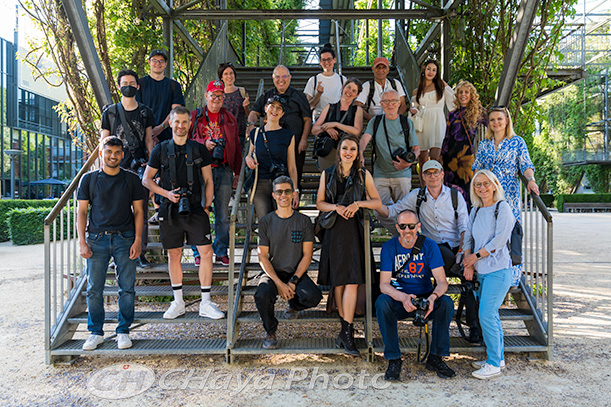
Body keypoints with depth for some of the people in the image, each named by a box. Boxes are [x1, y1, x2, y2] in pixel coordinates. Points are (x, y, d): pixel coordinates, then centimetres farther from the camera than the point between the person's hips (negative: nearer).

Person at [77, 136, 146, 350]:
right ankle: (96, 332, 18)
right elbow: (81, 212, 7)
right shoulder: (89, 179, 7)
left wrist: (138, 240, -2)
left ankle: (123, 331, 14)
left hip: (124, 238, 0)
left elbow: (138, 211, 6)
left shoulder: (131, 179, 7)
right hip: (97, 238, 0)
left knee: (127, 287, 1)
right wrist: (82, 242, -2)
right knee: (94, 289, 3)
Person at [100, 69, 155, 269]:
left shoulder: (145, 112, 9)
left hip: (140, 168, 1)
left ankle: (141, 253, 10)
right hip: (117, 169, 0)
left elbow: (148, 141, 11)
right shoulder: (110, 112, 7)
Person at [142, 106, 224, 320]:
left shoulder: (200, 149, 7)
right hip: (169, 210, 1)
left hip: (195, 208, 0)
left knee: (206, 252, -7)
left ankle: (205, 303, 5)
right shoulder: (160, 150, 7)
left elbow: (208, 181, 10)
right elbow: (146, 179, 10)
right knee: (173, 254, 8)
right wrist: (166, 193, -6)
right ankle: (178, 302, 22)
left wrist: (206, 207, 2)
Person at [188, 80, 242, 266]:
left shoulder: (229, 119, 16)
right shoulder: (195, 116, 9)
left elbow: (236, 146, 17)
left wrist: (236, 171, 12)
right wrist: (203, 144, -12)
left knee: (223, 214, 4)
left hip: (224, 170, 2)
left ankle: (221, 252, 15)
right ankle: (199, 252, 10)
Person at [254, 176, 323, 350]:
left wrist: (293, 281, -14)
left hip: (297, 273, 1)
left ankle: (294, 305, 11)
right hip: (273, 273, 0)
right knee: (262, 295, -33)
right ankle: (270, 332, -2)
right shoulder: (266, 222, 1)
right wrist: (279, 283, -16)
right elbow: (263, 257, -2)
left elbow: (307, 255, -1)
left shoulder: (304, 221, 1)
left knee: (313, 296, -29)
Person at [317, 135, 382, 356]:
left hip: (355, 229, -1)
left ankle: (346, 332, -4)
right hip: (334, 229, 1)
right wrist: (336, 207, -8)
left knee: (352, 280, -10)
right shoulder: (327, 174, 11)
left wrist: (358, 203, -8)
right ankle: (346, 328, 15)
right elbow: (320, 203, 11)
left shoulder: (363, 174, 9)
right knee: (338, 280, 3)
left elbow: (377, 202, 9)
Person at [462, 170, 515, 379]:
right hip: (482, 270, 7)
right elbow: (468, 238, 12)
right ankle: (498, 358, 25)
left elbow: (499, 240, -14)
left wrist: (475, 256, -9)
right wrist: (468, 264, 0)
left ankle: (494, 364, 2)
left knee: (486, 314, -10)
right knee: (490, 314, 12)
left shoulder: (503, 208, -7)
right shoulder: (475, 210, 13)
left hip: (498, 269, -7)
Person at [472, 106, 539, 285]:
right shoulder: (484, 144, 14)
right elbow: (477, 169, 16)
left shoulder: (517, 142, 6)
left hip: (509, 193, -2)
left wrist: (531, 180, -19)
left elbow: (526, 166, -1)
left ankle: (511, 276, 2)